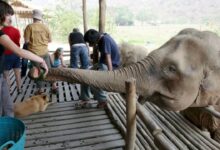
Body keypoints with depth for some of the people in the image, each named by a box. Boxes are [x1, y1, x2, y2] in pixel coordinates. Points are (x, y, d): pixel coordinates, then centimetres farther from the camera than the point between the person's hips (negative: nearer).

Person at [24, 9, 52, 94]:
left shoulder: (30, 27, -11)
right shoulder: (45, 27, -2)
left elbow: (26, 41, -10)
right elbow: (50, 40, 5)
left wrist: (32, 41, 9)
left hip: (35, 53, -3)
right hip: (45, 52, 3)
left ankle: (40, 89, 14)